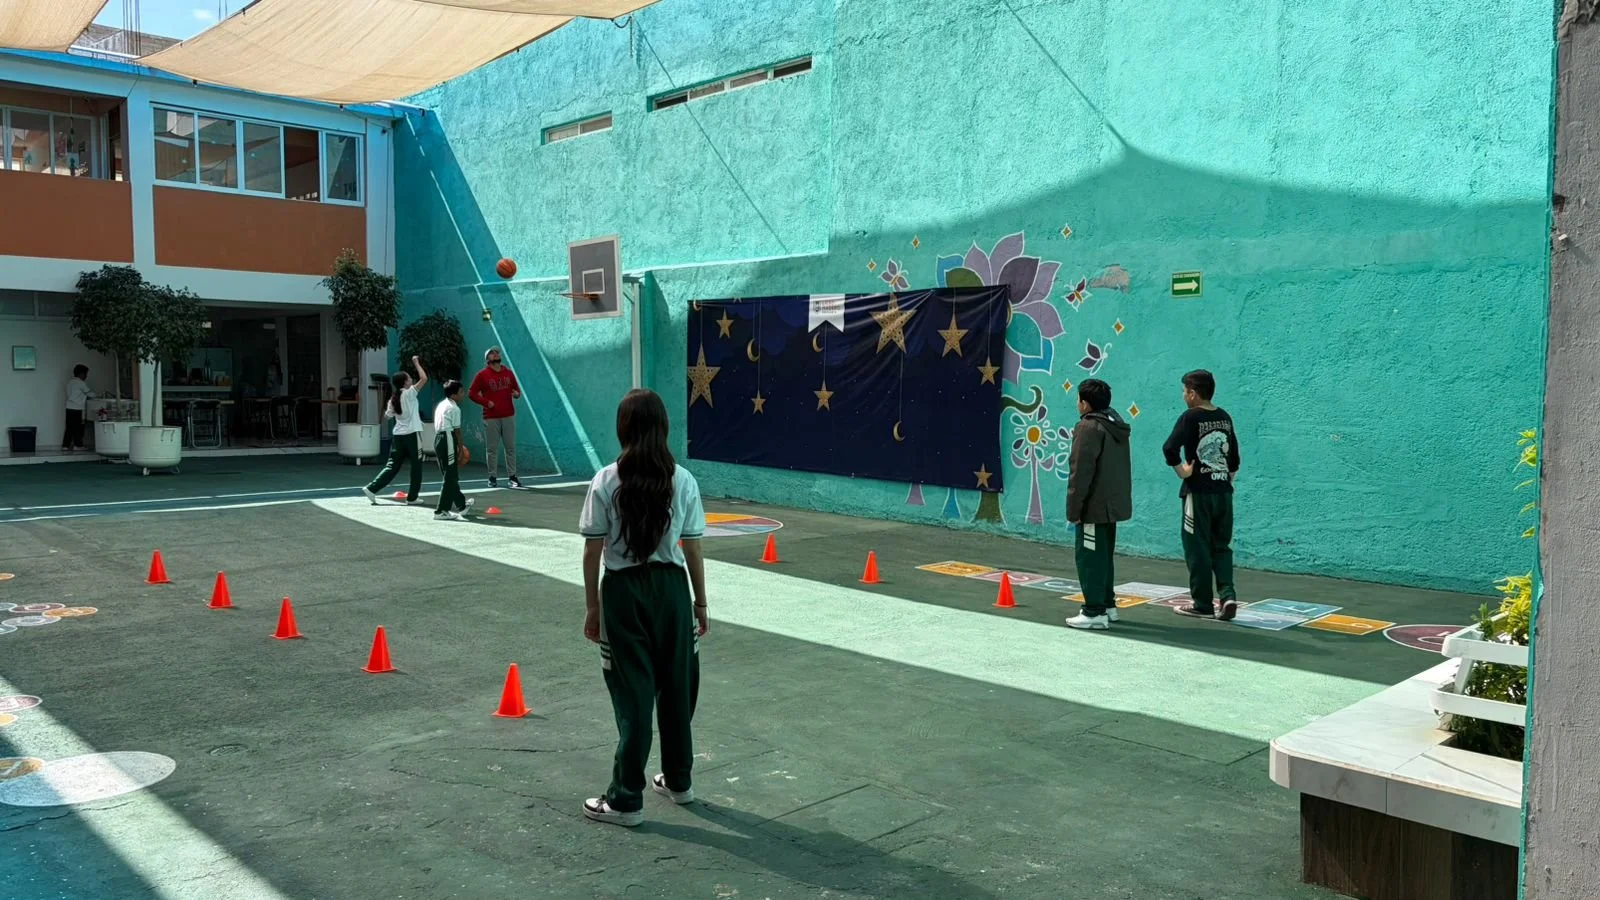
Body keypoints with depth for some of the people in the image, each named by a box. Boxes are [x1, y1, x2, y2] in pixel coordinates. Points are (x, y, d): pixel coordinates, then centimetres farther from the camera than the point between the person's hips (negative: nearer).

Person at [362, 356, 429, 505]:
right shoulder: (409, 393, -9)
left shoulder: (393, 398, 8)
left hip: (398, 435, 6)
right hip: (412, 434, -6)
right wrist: (416, 363, -4)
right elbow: (424, 378, -14)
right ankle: (412, 497, 9)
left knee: (392, 465, 9)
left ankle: (372, 489, -2)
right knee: (416, 465, 6)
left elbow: (387, 416, 16)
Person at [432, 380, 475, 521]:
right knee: (450, 478, -6)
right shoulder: (454, 408, -9)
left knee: (450, 475, 19)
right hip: (448, 441, -10)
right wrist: (461, 448, -6)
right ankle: (441, 511, -8)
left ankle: (461, 504, 33)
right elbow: (457, 430, -11)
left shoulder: (441, 405, 17)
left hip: (438, 438, 10)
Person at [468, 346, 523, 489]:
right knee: (491, 448, 1)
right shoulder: (482, 375, 0)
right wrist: (486, 402, -11)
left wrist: (517, 394, -6)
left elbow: (517, 390, 18)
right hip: (491, 417, -3)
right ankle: (492, 478, 7)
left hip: (508, 416, 3)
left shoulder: (509, 373, 10)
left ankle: (512, 476, 9)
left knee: (511, 447, 3)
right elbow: (472, 393, 0)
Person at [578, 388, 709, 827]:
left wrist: (592, 605, 4)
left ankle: (626, 799, 13)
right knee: (676, 685, 17)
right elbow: (692, 548, 0)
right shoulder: (683, 480, -3)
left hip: (623, 590, -2)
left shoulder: (606, 481, -8)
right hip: (670, 586, 2)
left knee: (633, 692, 5)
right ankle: (678, 780, 33)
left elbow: (592, 550, -6)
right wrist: (701, 601, 11)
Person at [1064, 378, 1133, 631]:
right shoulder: (1116, 426, 13)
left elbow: (1081, 472, -20)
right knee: (1105, 556, 19)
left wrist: (1073, 508, -16)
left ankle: (1095, 612, -4)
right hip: (1113, 504, 10)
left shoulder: (1089, 427, -17)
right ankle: (1107, 604, 29)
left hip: (1094, 507, -10)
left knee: (1090, 558, -5)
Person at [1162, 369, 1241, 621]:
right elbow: (1234, 457, 15)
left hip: (1199, 492, -6)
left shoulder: (1190, 417, -10)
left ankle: (1203, 604, 10)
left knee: (1198, 549, 4)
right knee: (1222, 547, 14)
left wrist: (1181, 470, -11)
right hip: (1223, 491, 6)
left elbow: (1170, 448, -23)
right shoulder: (1225, 418, 9)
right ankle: (1228, 595, -1)